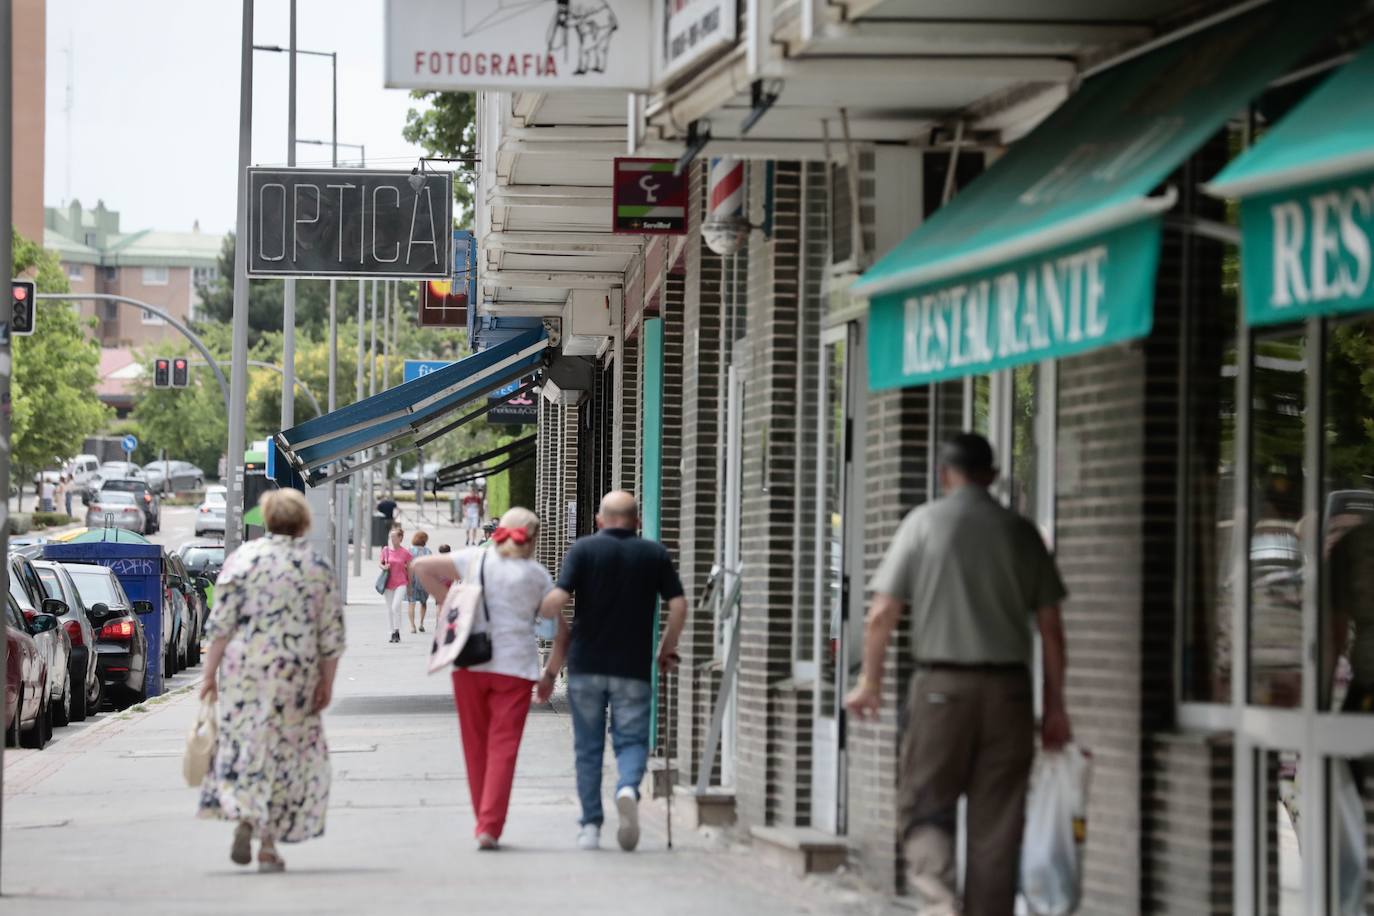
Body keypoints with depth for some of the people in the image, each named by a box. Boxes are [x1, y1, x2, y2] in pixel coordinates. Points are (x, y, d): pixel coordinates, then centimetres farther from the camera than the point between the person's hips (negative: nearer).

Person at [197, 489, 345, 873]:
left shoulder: (243, 558, 0)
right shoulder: (318, 567, 3)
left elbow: (221, 624, -3)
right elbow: (331, 634, 2)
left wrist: (210, 673, 1)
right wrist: (326, 683, 9)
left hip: (243, 668, -1)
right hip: (296, 671, 1)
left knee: (242, 741, 6)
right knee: (287, 749, 9)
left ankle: (244, 815, -21)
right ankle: (268, 843, 8)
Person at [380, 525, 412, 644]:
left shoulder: (405, 553, -5)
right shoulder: (386, 550, 1)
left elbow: (409, 569, 4)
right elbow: (381, 563, 13)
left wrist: (409, 586, 8)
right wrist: (384, 567, -12)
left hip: (401, 583, -3)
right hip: (388, 584, 4)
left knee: (396, 606, -18)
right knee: (389, 609, 9)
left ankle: (397, 632, -9)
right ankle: (393, 633, 19)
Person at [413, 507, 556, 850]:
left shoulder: (475, 559, 5)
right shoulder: (537, 574, 1)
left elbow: (421, 566, 0)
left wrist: (448, 603, 3)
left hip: (470, 664, 2)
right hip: (515, 667, -2)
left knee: (476, 746, 14)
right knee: (503, 747, -2)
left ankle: (483, 822, 21)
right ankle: (490, 826, -13)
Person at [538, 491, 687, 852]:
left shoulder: (584, 549, 0)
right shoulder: (655, 554, 5)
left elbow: (556, 600, -10)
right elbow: (678, 605, -2)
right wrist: (668, 651, 12)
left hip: (586, 664, 0)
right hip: (634, 669, 0)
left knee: (588, 747, 10)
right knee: (632, 740, 6)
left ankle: (591, 826, 8)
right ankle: (628, 788, -25)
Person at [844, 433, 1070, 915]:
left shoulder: (923, 522, 0)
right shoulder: (1021, 532, 6)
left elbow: (881, 615, -2)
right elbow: (1050, 627, 5)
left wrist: (870, 682, 9)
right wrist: (1055, 705, 11)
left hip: (942, 685, -2)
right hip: (1009, 687, 2)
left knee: (924, 804, 6)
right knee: (997, 821, 7)